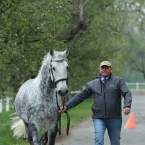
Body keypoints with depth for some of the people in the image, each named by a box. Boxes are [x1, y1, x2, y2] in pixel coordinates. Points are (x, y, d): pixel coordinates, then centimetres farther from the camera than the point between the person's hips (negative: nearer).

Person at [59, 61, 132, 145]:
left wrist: (127, 106, -27)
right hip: (98, 118, 1)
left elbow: (127, 94, -7)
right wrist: (67, 106, 7)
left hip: (114, 118, -1)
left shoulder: (118, 81, 5)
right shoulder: (92, 84, 13)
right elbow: (80, 97, 14)